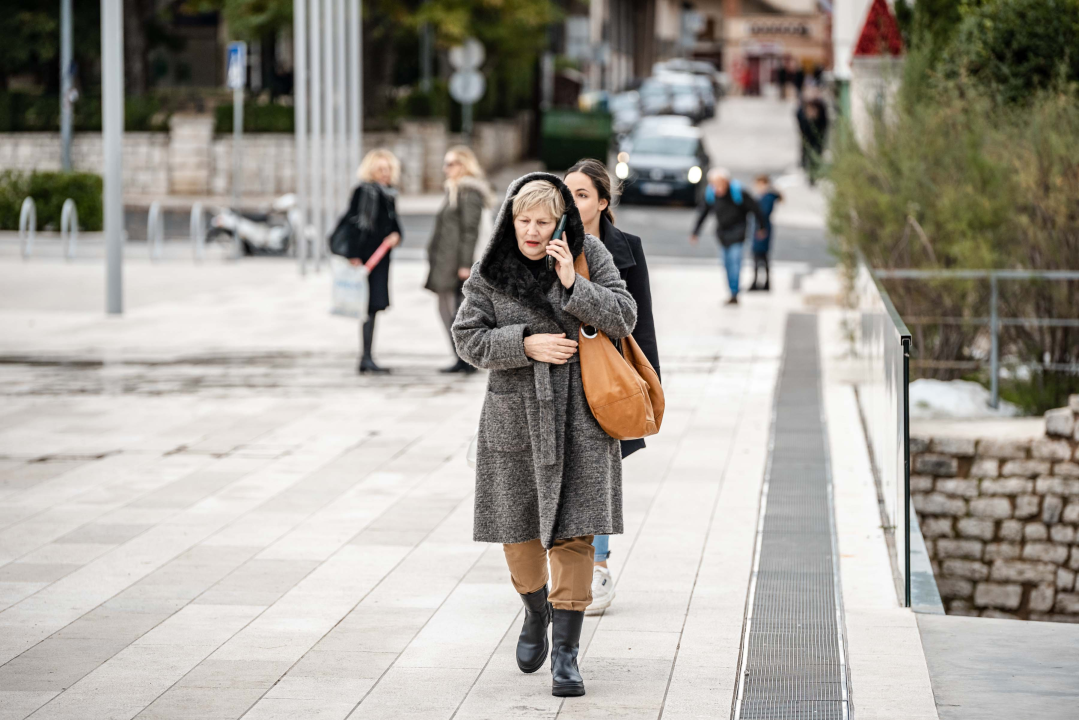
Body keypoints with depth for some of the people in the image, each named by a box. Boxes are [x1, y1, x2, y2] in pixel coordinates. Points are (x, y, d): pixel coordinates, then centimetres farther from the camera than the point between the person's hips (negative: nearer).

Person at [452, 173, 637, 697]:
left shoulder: (588, 254, -2)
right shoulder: (490, 269, -1)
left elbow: (623, 318, -7)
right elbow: (468, 338, -2)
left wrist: (572, 284, -19)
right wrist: (527, 343, -16)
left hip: (578, 414, -2)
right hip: (515, 412, 2)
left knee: (572, 531, -8)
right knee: (518, 526, 11)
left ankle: (566, 651, -4)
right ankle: (536, 613, 40)